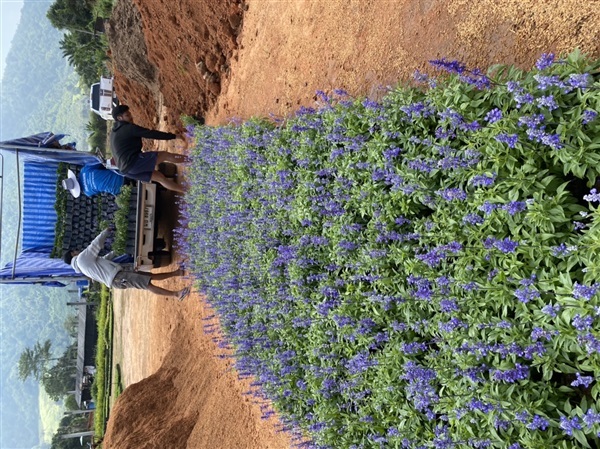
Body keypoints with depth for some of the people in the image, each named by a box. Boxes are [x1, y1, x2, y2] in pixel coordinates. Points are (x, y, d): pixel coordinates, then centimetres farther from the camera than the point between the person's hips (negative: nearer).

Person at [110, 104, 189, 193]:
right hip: (134, 163, -10)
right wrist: (174, 136, -8)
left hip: (127, 169, 10)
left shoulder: (114, 132, 22)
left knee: (160, 177, 14)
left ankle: (188, 191, 18)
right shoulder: (129, 128, -8)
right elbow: (151, 134, -12)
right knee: (165, 155, -2)